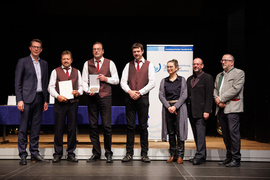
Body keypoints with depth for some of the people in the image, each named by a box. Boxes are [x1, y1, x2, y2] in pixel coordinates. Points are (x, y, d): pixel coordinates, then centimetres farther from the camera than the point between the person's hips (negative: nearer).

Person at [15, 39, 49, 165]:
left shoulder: (44, 64, 16)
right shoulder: (23, 62, 2)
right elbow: (18, 82, -3)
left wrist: (45, 100, 12)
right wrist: (19, 100, -11)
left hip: (39, 98, 5)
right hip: (27, 98, -5)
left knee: (36, 127, 8)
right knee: (23, 128, -3)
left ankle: (34, 153, 15)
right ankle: (22, 155, 2)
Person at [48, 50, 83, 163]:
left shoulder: (77, 72, 15)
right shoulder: (55, 71, 8)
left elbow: (81, 86, 14)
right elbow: (51, 87, 1)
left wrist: (78, 92, -8)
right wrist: (58, 96, -15)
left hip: (73, 102, 2)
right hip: (60, 102, -2)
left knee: (72, 128, 4)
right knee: (59, 128, -1)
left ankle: (71, 154, 13)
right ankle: (57, 154, 9)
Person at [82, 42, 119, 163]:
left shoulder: (110, 63, 7)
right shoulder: (87, 64, 10)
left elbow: (116, 80, 8)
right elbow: (84, 81, 8)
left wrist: (106, 78, -9)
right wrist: (87, 90, -11)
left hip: (105, 96, -2)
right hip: (92, 97, 2)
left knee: (107, 126, -4)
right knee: (93, 125, 3)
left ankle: (108, 153, 8)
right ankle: (96, 153, 13)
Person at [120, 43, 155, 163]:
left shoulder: (149, 65, 6)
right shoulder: (128, 65, 12)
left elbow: (152, 83, -2)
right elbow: (123, 82, 5)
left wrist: (140, 92, -11)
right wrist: (130, 92, -13)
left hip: (143, 98, -1)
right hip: (129, 98, 2)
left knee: (143, 126, 2)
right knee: (130, 126, 3)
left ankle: (144, 153, 8)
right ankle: (129, 153, 9)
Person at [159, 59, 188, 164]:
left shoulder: (182, 80, 4)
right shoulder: (164, 81, 10)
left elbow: (184, 95, -3)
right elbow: (161, 95, 3)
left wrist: (175, 106, -13)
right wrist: (168, 107, -11)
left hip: (179, 107, -2)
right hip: (167, 107, 3)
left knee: (179, 131, -4)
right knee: (170, 132, 6)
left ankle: (180, 155, 2)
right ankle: (173, 154, 14)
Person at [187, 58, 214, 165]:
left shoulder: (207, 78, -3)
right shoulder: (189, 79, 18)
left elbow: (209, 96, -9)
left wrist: (207, 111, -16)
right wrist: (186, 110, 12)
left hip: (201, 112, -7)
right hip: (191, 112, 7)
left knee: (200, 134, -9)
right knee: (196, 134, 9)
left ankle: (200, 156, -6)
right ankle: (201, 155, 17)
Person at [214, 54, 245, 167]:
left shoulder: (239, 73, 1)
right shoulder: (219, 75, 23)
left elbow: (235, 89, -11)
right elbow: (215, 89, 17)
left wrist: (221, 99, -11)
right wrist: (217, 100, -3)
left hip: (232, 108, -7)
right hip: (221, 108, 7)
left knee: (234, 132, -10)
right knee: (225, 134, 9)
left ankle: (236, 159, -4)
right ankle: (229, 157, 16)